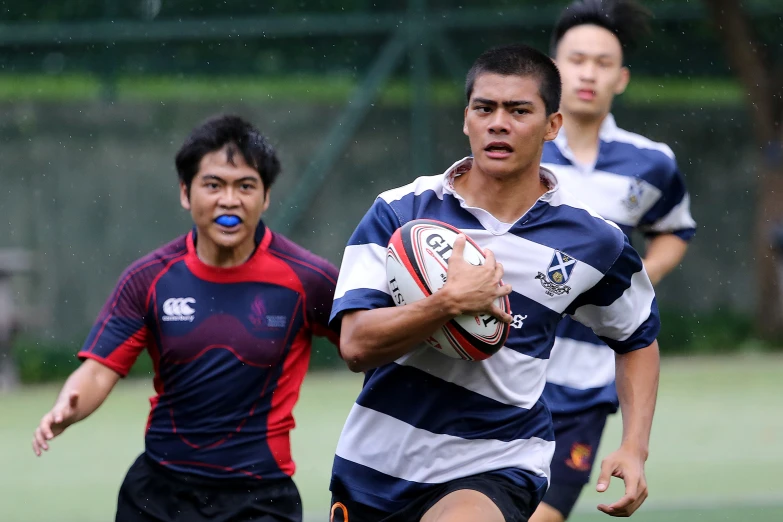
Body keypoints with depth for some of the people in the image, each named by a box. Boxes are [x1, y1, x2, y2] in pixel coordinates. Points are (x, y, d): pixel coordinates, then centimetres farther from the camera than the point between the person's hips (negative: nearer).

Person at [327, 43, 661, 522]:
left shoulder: (593, 242, -2)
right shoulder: (398, 212, -5)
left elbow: (638, 339, 17)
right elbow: (356, 346, -14)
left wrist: (634, 449, 4)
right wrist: (451, 302, -26)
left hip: (493, 468, -2)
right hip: (375, 464, 2)